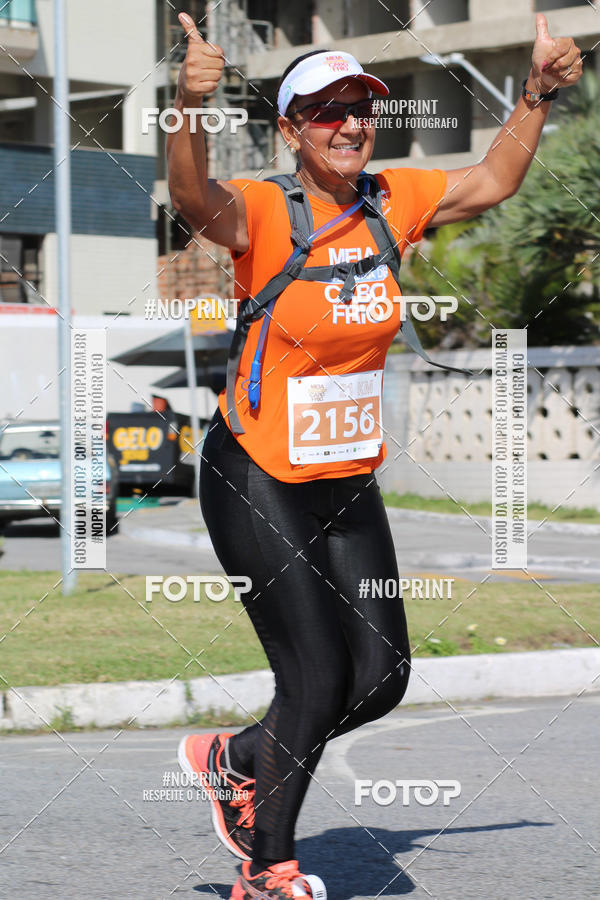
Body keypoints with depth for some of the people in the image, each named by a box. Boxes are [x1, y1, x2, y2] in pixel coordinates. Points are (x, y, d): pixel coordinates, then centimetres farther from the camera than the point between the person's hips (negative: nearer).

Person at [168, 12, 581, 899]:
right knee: (319, 680, -7)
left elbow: (492, 183, 17)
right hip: (256, 478, -6)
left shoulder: (393, 202, 2)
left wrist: (538, 91, 6)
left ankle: (238, 760, 29)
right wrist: (190, 107, -56)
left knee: (383, 676, 5)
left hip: (347, 482, 6)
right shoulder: (261, 211, -16)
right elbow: (195, 197, -38)